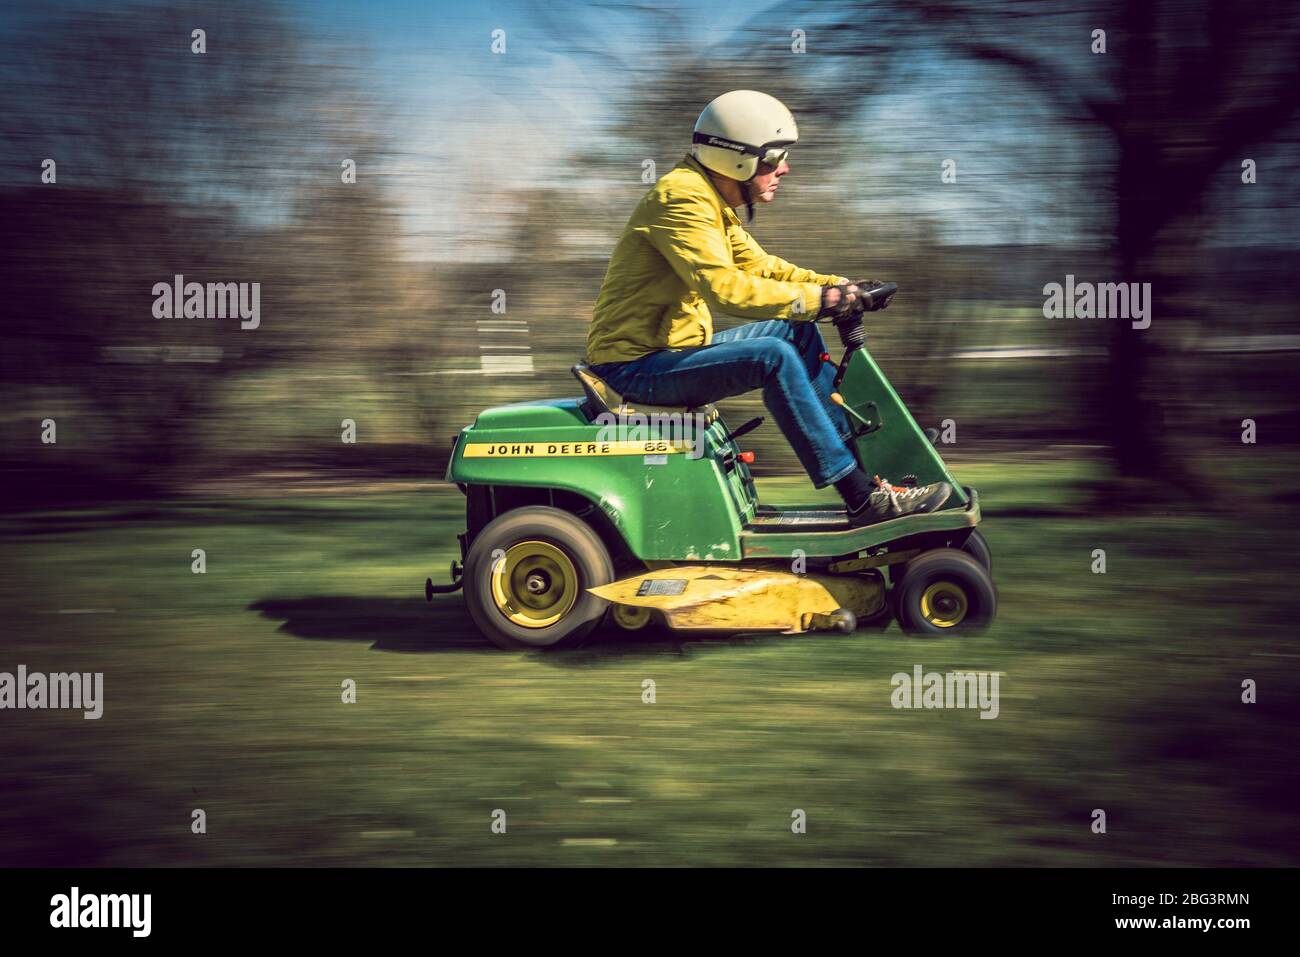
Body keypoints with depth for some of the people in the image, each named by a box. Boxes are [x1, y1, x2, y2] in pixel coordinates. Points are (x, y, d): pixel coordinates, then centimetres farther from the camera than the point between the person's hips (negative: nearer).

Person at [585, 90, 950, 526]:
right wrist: (816, 299, -26)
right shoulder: (681, 198, -19)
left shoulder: (711, 200, 14)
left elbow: (758, 265, 20)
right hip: (635, 367, -11)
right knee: (774, 357, -26)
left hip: (673, 347, 11)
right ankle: (863, 498, -24)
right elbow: (725, 287, -30)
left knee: (798, 333, 8)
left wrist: (836, 286, 4)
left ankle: (858, 460, 8)